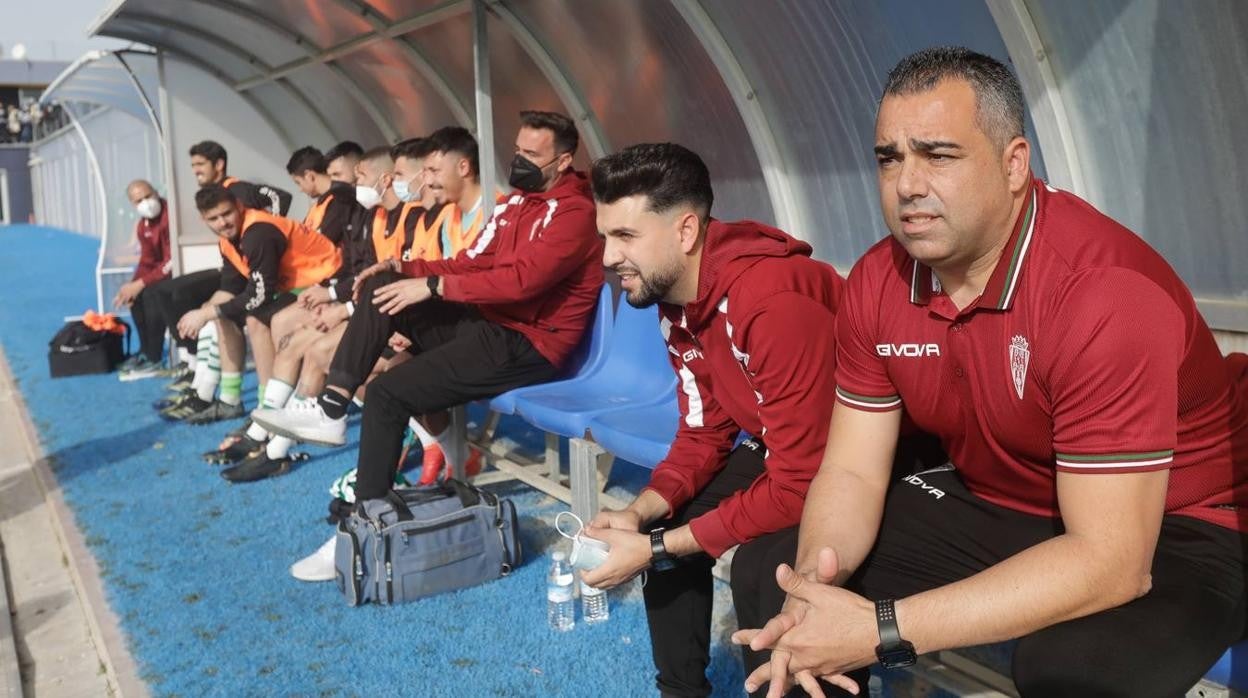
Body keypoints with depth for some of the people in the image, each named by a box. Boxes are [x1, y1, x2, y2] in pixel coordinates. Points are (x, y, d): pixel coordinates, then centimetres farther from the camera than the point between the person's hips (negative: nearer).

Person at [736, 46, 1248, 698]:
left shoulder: (1108, 291, -30)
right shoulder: (875, 283, -10)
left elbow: (1110, 562, -32)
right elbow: (853, 470, -6)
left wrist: (881, 628, -36)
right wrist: (813, 579, -28)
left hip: (1169, 532, -5)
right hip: (991, 507, 6)